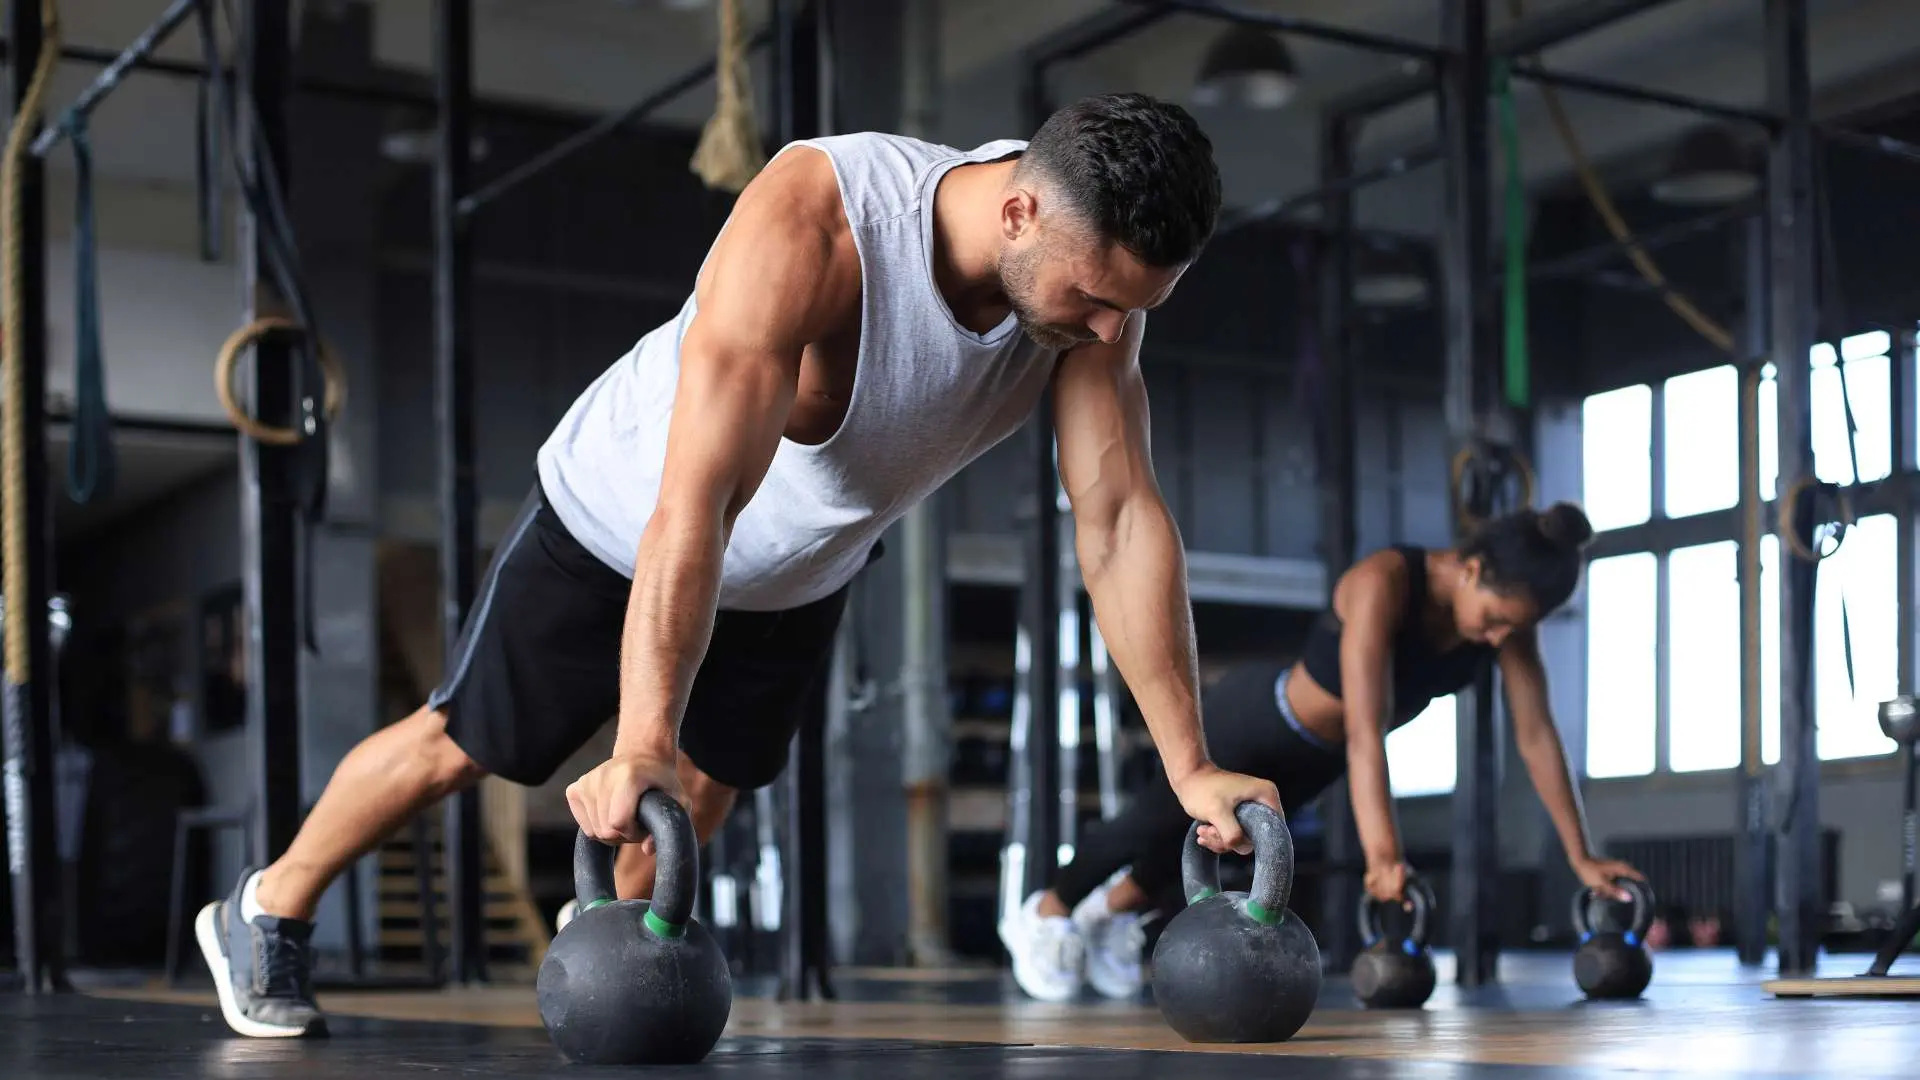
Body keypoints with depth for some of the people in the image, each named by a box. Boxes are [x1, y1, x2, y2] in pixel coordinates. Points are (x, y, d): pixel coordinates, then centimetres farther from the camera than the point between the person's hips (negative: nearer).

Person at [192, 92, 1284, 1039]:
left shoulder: (1092, 269, -26)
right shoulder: (811, 222, -43)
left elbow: (1124, 522, -23)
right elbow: (693, 506, -48)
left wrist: (1189, 763, -26)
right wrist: (641, 749, -53)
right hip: (625, 522, -5)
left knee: (704, 796, 13)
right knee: (462, 744, 10)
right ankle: (267, 914, 33)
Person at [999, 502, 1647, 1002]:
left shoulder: (1507, 608, -21)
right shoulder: (1382, 583, -40)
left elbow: (1536, 734, -16)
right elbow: (1366, 728, -48)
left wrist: (1580, 855, -16)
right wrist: (1381, 855, -56)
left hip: (1316, 755, 6)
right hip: (1255, 718, -6)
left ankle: (1118, 905, 47)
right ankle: (1046, 913, 10)